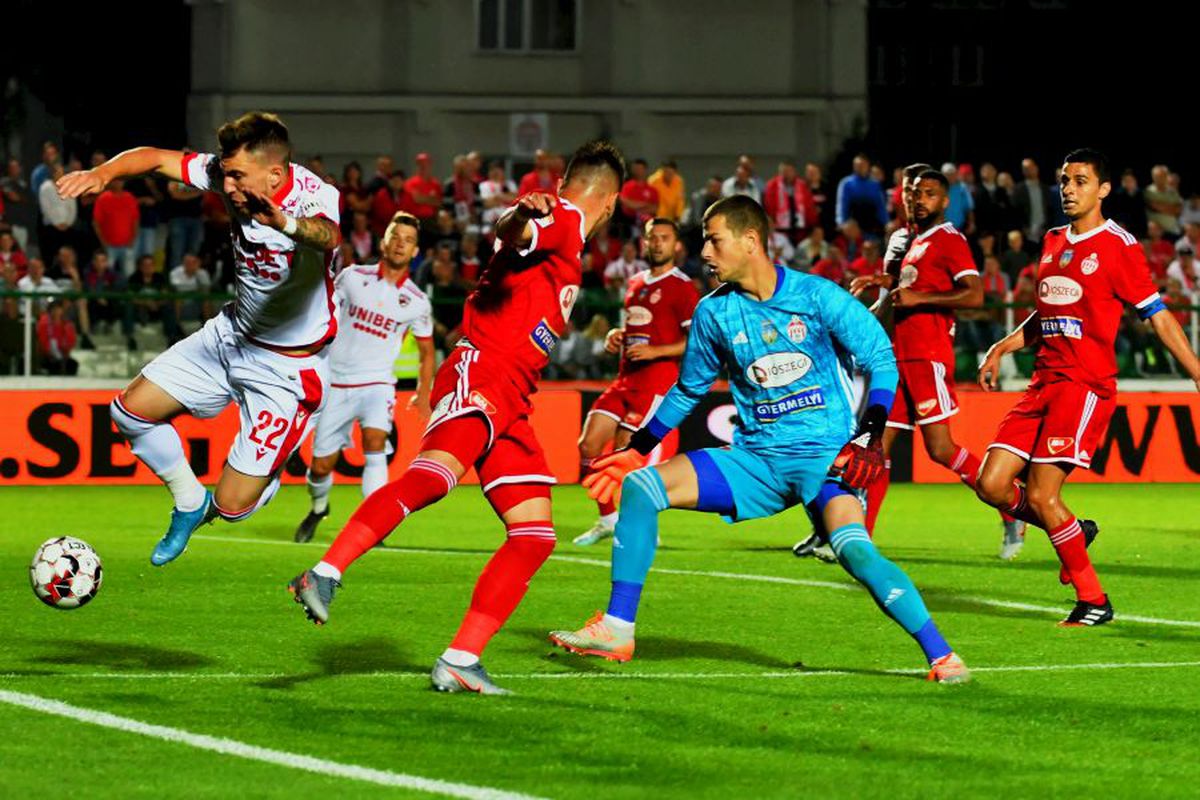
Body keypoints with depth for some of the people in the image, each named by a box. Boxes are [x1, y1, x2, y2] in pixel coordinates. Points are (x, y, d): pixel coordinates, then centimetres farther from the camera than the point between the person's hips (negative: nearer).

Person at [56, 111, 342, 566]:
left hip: (289, 365, -7)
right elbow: (155, 158, -5)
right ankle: (190, 503, 28)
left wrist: (286, 224, -78)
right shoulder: (233, 174, -12)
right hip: (232, 333, 7)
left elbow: (326, 236, -55)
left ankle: (271, 475, 29)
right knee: (130, 412, 5)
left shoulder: (314, 197, -31)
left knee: (232, 506, -7)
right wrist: (104, 173, -27)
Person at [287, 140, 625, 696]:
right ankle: (324, 576, -42)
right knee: (435, 472, -34)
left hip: (510, 403, 10)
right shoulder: (561, 220, 0)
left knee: (535, 534, 2)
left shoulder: (568, 247, 28)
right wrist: (521, 219, -46)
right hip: (480, 374, -10)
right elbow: (513, 235, -23)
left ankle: (460, 662, -1)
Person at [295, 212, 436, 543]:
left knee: (374, 442, -29)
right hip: (336, 382, 1)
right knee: (320, 466, 5)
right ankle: (319, 507, 39)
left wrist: (423, 393, 7)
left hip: (376, 383, -1)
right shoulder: (352, 276, -1)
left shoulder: (417, 301, 1)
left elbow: (426, 351, 15)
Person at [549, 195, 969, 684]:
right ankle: (616, 629, -5)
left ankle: (940, 654, -19)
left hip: (824, 456, -5)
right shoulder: (714, 313, 4)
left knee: (854, 550, -30)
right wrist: (637, 448, 19)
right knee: (639, 487, -9)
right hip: (754, 459, 5)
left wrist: (870, 434, -13)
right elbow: (688, 391, 20)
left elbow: (881, 359, 0)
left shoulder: (817, 297, -8)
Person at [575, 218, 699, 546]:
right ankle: (608, 518, 17)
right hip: (626, 378, 8)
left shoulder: (682, 287, -7)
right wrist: (617, 336, 11)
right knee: (588, 445, 2)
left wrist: (656, 351, -21)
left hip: (657, 377, -8)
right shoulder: (635, 283, 17)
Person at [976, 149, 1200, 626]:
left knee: (1041, 494, -15)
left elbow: (1158, 316, -4)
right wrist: (1001, 349, 17)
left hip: (1086, 384, -7)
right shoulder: (1053, 243, 15)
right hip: (1044, 382, 7)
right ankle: (1074, 532, 22)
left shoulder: (1118, 246, -5)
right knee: (992, 484, -2)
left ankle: (1094, 602, -1)